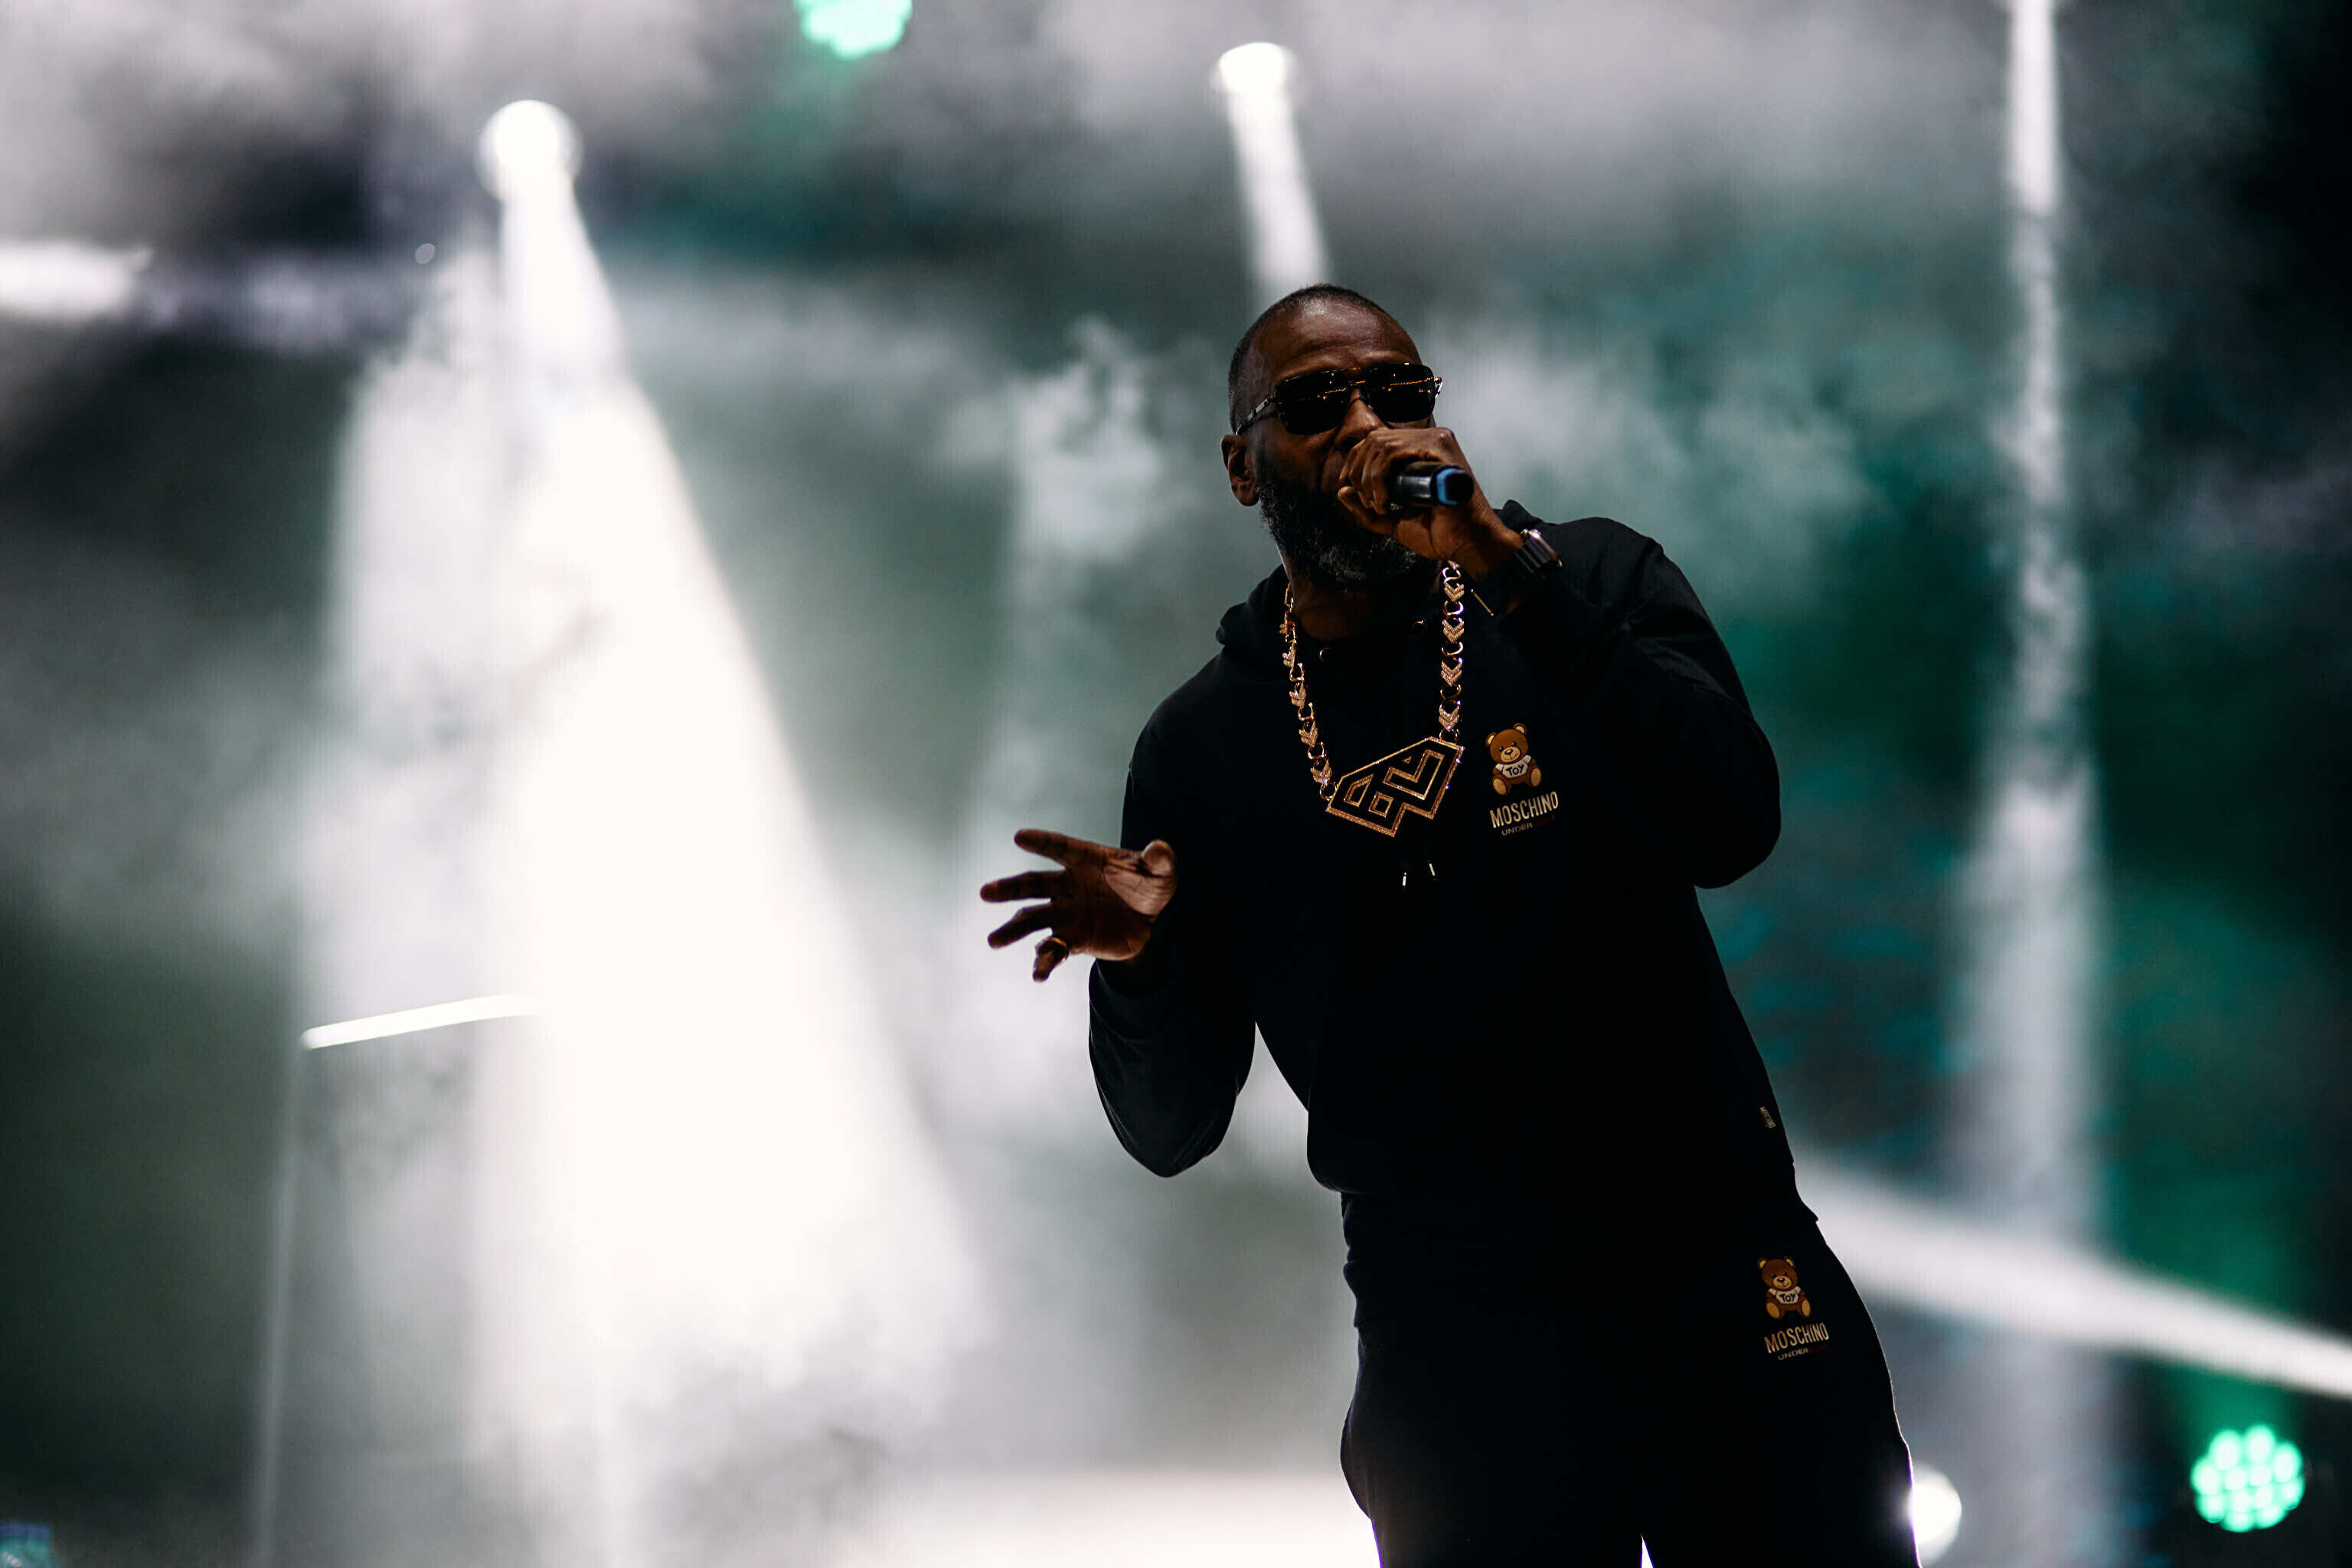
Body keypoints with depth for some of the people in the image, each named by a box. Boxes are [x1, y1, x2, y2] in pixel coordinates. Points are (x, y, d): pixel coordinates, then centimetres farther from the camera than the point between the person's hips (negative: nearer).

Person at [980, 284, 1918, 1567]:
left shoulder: (1595, 581, 3)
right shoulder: (1202, 748, 5)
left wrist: (1512, 574, -20)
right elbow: (1172, 1126, 5)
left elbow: (1731, 824, -17)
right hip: (1459, 1332, 0)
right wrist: (1138, 963, -15)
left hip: (1717, 1271, 0)